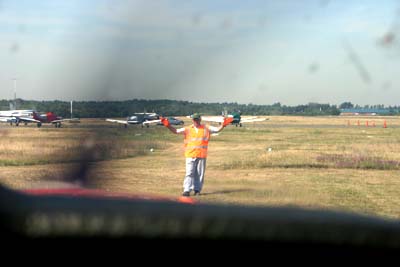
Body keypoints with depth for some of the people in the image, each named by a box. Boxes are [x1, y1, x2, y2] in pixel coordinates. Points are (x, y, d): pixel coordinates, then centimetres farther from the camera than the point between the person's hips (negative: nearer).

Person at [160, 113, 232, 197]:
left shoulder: (206, 128, 9)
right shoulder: (187, 129, 8)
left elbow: (217, 129, 5)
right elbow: (176, 131, 4)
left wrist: (223, 125, -13)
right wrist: (168, 125, -10)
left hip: (201, 155, 1)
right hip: (190, 155, -1)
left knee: (200, 174, 4)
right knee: (189, 173, -6)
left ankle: (197, 190, 14)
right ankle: (187, 190, -9)